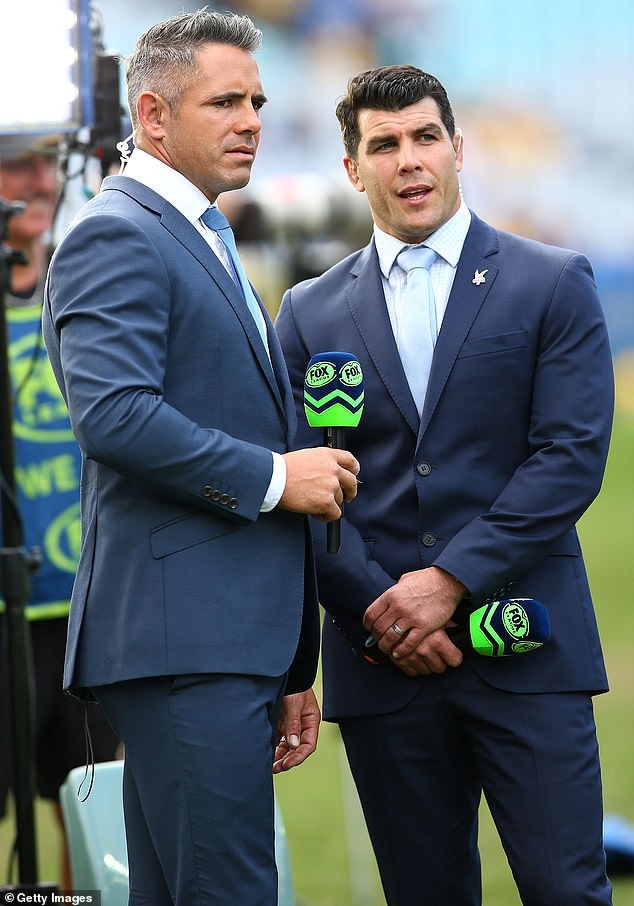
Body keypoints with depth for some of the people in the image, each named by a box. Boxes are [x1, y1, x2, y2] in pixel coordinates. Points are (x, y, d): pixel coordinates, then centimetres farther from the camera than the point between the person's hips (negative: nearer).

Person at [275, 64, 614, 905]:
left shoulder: (553, 284, 4)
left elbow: (572, 455, -5)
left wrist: (449, 581, -13)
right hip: (380, 657, 2)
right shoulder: (312, 313, 11)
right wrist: (379, 611, -8)